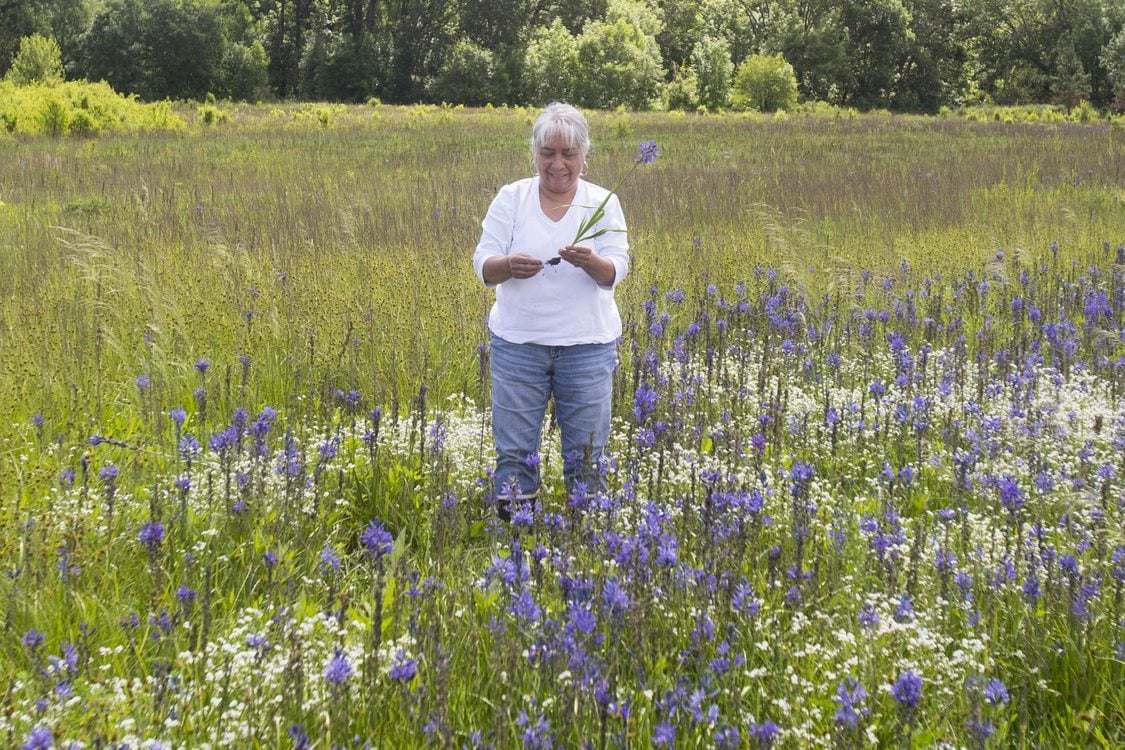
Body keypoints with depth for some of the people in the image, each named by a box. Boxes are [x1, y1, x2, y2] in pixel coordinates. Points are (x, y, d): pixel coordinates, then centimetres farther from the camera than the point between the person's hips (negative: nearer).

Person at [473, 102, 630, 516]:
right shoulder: (511, 198, 2)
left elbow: (615, 272, -8)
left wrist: (590, 261, -31)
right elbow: (483, 266, -4)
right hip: (518, 342, 0)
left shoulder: (603, 203, 2)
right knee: (514, 450, 3)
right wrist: (508, 265, -27)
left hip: (587, 343, 0)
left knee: (586, 453, 7)